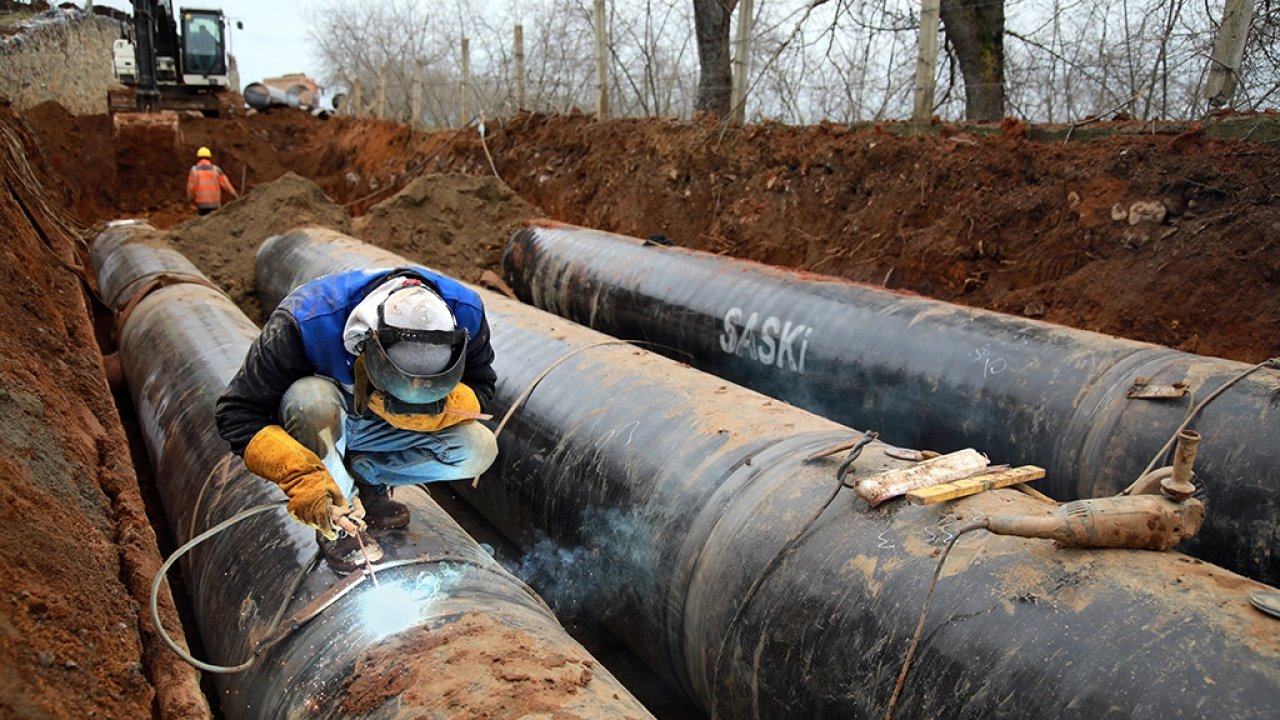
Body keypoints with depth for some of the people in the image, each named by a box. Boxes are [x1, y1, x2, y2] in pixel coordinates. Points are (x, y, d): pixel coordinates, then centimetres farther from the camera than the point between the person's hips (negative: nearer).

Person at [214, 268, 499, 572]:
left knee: (480, 449, -21)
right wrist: (299, 476, -43)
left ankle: (363, 474, -1)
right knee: (311, 398, -39)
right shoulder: (306, 321, -35)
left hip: (381, 428, 3)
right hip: (317, 423, -2)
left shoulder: (464, 312, -27)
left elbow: (482, 386, -14)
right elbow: (236, 413, -29)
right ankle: (335, 524, -16)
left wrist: (435, 408, -37)